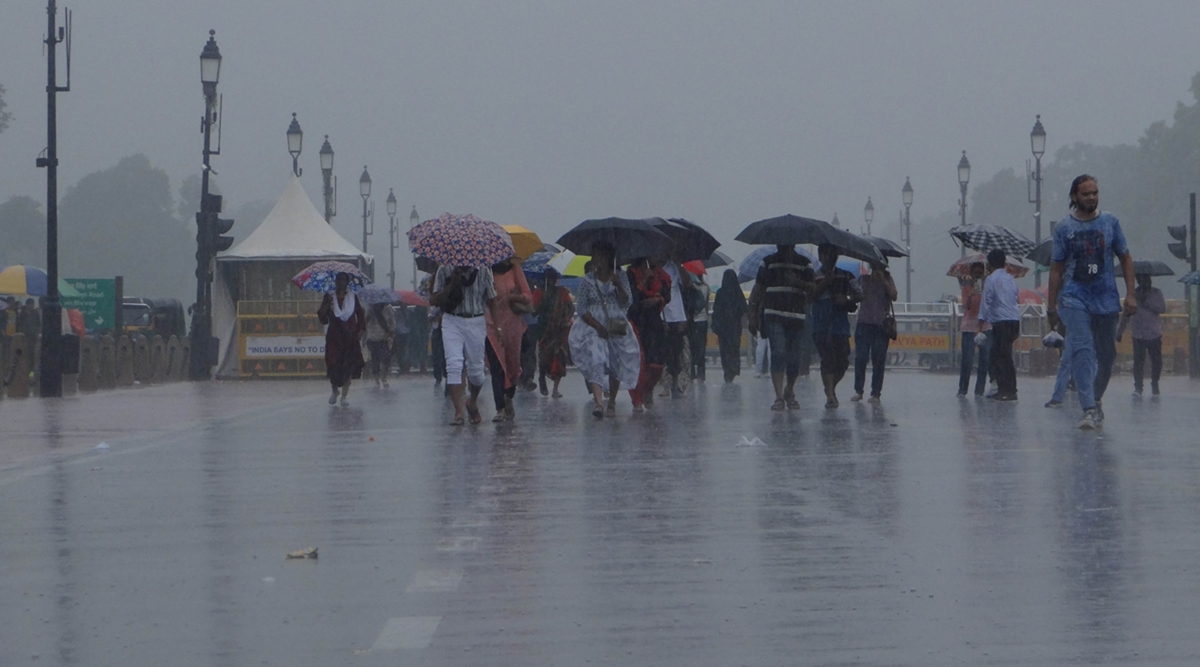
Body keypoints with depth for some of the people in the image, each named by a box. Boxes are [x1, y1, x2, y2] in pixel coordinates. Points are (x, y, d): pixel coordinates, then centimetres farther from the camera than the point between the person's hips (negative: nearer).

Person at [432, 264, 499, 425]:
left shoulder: (483, 270, 1)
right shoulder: (444, 270, 0)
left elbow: (491, 301, 4)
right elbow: (435, 301, -1)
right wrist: (451, 285, -15)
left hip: (476, 323, 1)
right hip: (452, 322, -1)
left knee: (476, 368, 6)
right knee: (454, 365, -15)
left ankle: (472, 402, 37)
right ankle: (458, 413, -16)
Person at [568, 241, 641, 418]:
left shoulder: (620, 277, 4)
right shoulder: (587, 281, 1)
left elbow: (626, 304, -4)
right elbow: (580, 308, -2)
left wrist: (618, 286, -20)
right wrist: (597, 326, -13)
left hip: (616, 328, 2)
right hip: (593, 328, -2)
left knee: (615, 365, 8)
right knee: (595, 362, -19)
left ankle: (612, 402, 24)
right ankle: (599, 403, -31)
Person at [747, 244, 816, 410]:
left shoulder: (804, 264, 10)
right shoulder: (768, 262, 11)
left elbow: (813, 289, 1)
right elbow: (758, 290, 13)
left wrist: (797, 282, -19)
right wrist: (753, 316, 7)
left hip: (796, 317, 1)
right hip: (773, 316, -1)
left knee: (793, 358, 4)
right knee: (778, 353, -14)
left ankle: (789, 393, 27)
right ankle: (779, 397, -16)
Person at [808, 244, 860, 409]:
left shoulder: (846, 276, 11)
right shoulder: (815, 277, 7)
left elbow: (859, 295, 3)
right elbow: (812, 296, -10)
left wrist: (847, 299, -15)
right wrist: (826, 280, -15)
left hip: (841, 325, 3)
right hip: (821, 325, -3)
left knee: (843, 361, 3)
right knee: (827, 359, -13)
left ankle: (831, 388, 27)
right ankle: (830, 395, -13)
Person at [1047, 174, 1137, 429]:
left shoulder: (1110, 222, 5)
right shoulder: (1064, 227, 2)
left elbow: (1125, 258, 10)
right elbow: (1056, 268, 6)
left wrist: (1130, 294, 1)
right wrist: (1051, 306, 5)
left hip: (1107, 299, 2)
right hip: (1075, 299, -2)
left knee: (1106, 356, 8)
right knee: (1081, 350, -17)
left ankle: (1096, 400, 31)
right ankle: (1089, 409, -22)